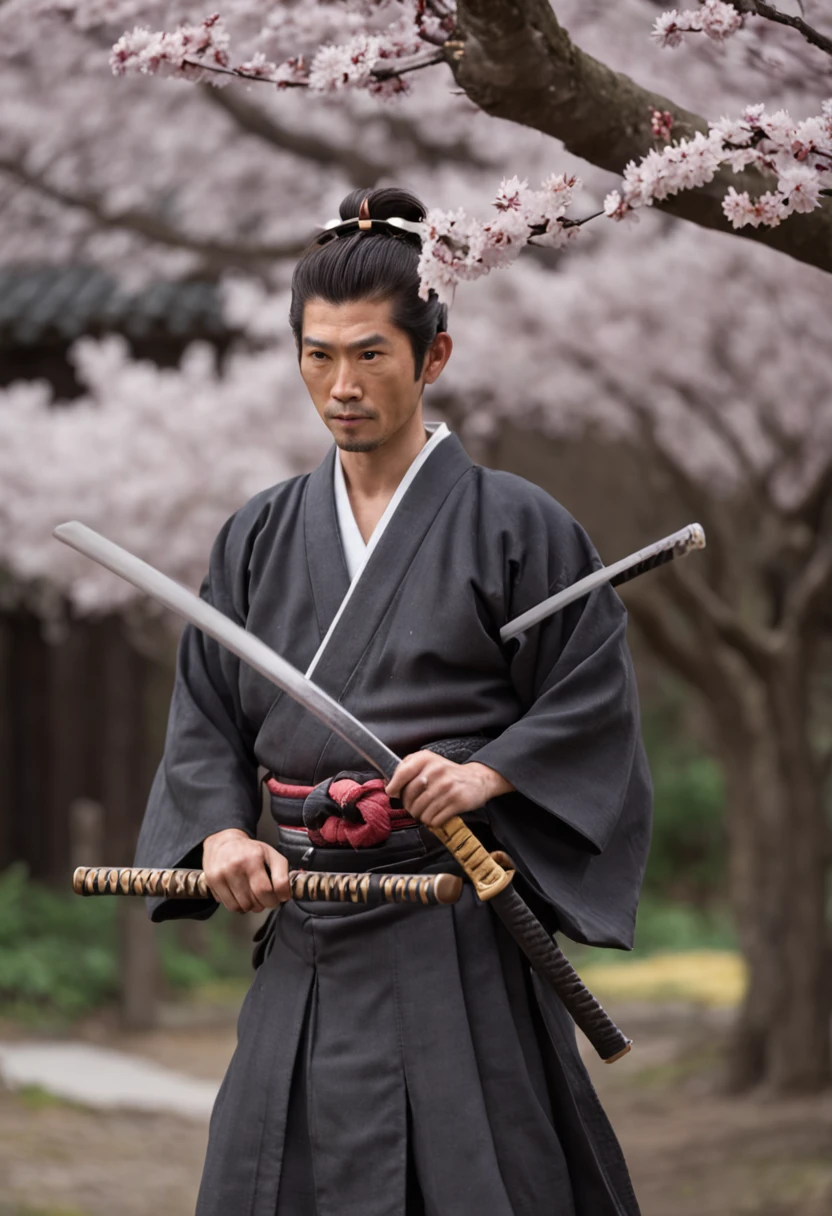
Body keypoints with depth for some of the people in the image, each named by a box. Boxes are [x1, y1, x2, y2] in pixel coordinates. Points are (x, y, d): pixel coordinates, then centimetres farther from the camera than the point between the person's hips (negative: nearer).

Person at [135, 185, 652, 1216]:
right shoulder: (261, 538, 12)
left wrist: (486, 773, -17)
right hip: (307, 936, 4)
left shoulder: (513, 525, -1)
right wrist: (223, 832, -6)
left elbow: (592, 703, -2)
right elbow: (206, 717, 12)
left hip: (458, 936, -4)